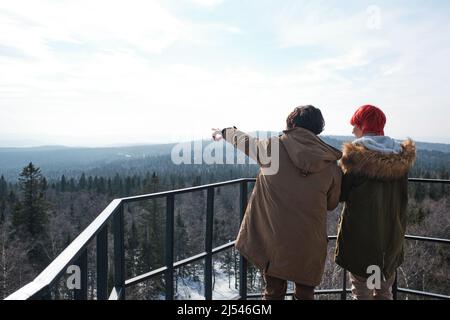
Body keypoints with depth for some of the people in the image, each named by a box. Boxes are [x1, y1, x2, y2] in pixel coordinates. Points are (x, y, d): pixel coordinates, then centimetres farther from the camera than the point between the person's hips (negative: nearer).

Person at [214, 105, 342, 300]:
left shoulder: (272, 147, -9)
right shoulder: (331, 164, -5)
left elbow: (243, 141, 11)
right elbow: (331, 204, 8)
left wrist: (226, 132, 32)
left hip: (274, 241, 0)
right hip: (310, 246, 1)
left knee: (274, 293, 22)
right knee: (305, 294, 23)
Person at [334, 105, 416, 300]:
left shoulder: (355, 155, -16)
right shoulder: (402, 156, 0)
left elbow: (341, 194, -9)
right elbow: (402, 198, 9)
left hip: (361, 234, -5)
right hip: (392, 233, 5)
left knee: (362, 291, 9)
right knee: (385, 291, 21)